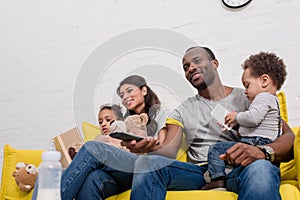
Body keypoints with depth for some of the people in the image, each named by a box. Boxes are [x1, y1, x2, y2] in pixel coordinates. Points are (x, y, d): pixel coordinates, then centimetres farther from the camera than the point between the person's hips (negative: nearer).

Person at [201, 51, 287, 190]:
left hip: (255, 144, -11)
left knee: (217, 148, -12)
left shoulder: (264, 97, -4)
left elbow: (253, 117, -23)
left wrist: (236, 116, -5)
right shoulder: (272, 100, 30)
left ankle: (218, 178, -18)